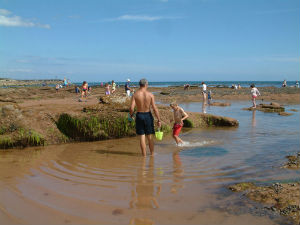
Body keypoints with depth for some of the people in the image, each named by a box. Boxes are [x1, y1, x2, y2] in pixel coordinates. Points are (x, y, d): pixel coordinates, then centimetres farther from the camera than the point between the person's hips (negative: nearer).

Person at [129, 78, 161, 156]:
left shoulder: (135, 94, -6)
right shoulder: (150, 94, -7)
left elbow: (131, 108, -12)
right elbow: (155, 108, -9)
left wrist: (131, 115, 9)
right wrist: (159, 120, -4)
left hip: (139, 116, 0)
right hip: (148, 115, 0)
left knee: (142, 136, 7)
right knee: (150, 137, 13)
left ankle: (144, 155, 11)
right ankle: (152, 154, 22)